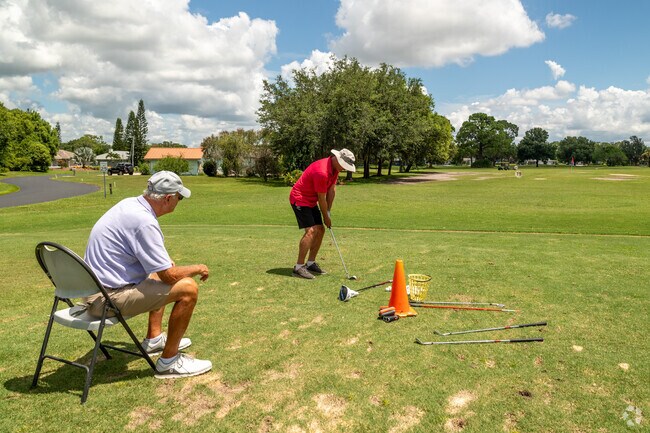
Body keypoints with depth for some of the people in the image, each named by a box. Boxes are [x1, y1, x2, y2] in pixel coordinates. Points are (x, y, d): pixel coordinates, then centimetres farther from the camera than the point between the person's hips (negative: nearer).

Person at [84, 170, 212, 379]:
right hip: (109, 297, -10)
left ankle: (154, 339, 35)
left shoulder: (130, 204, 5)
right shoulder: (144, 222, -25)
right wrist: (198, 268, -5)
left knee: (158, 276, 30)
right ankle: (169, 361, -2)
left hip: (94, 289, 10)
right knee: (188, 288, -15)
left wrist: (166, 261, 16)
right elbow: (169, 275, -22)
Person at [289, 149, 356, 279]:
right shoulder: (322, 172, -30)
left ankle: (310, 263, 17)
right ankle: (298, 267, -14)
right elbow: (321, 199, -20)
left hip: (311, 201, 10)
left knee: (320, 230, 8)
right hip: (299, 199, -10)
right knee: (311, 231, -19)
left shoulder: (334, 167, 0)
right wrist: (326, 217, -7)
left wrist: (328, 212, 3)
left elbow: (332, 190, 4)